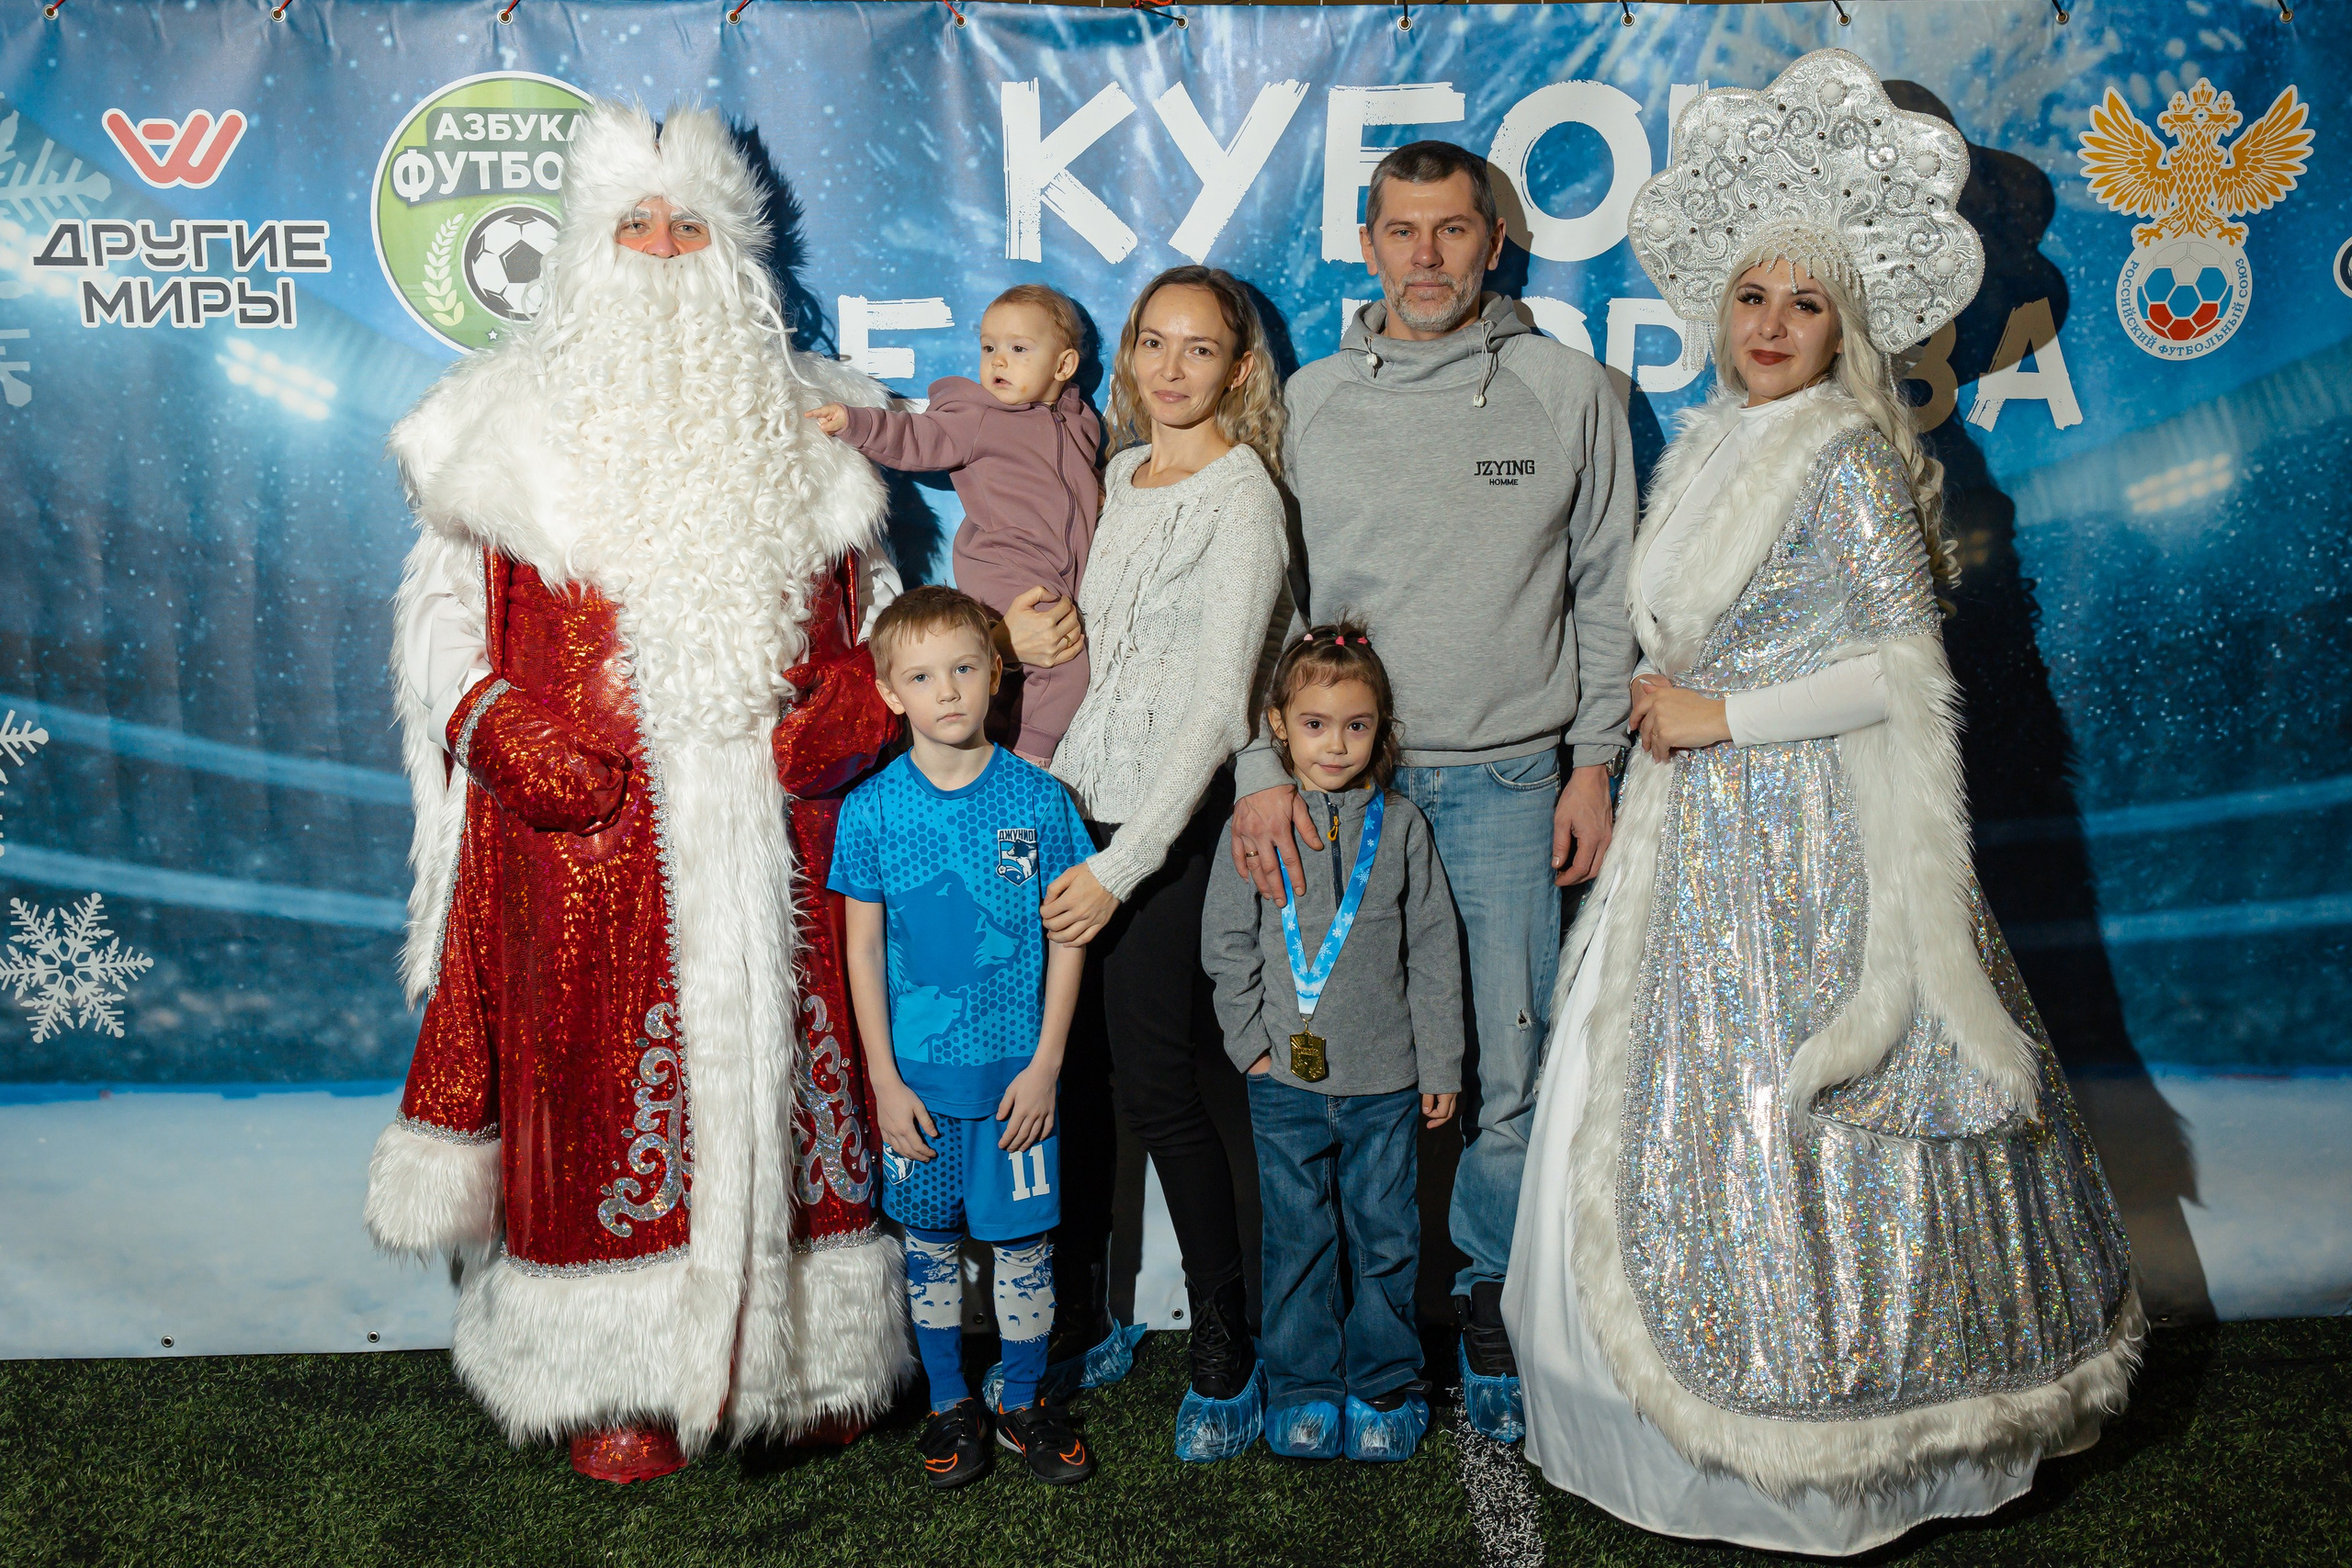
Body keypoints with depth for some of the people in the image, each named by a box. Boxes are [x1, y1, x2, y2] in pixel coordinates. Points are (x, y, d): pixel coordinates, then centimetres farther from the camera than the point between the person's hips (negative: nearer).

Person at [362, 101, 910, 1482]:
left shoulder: (804, 423, 12)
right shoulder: (518, 424, 7)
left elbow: (866, 612, 16)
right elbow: (451, 613, 8)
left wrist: (857, 710, -2)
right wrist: (501, 732, -7)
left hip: (780, 835, 2)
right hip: (592, 830, -2)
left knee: (794, 1062, 5)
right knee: (608, 1080, 0)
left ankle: (808, 1348, 21)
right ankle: (620, 1380, 14)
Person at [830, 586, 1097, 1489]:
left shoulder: (1037, 798, -5)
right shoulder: (871, 810, -4)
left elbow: (1067, 938, -1)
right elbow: (864, 949, 0)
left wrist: (1045, 1063, -5)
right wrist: (885, 1079, -3)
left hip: (1015, 1068, 0)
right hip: (917, 1074, 1)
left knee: (1022, 1243, 8)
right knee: (928, 1243, 12)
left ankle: (1024, 1404, 28)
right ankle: (951, 1406, 30)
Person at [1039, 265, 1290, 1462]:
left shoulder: (1240, 498, -10)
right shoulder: (1122, 474, 12)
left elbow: (1216, 707, -16)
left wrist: (1123, 865, -20)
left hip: (1173, 823, -6)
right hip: (1082, 802, 6)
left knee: (1156, 1083, -3)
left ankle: (1226, 1357, 12)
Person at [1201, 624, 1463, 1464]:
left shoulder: (1401, 825, 0)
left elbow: (1433, 950, 4)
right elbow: (1225, 942, 3)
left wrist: (1440, 1063, 3)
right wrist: (1251, 1039, -3)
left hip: (1385, 1080, 0)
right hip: (1285, 1079, 0)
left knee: (1385, 1238, 7)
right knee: (1297, 1239, 8)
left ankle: (1384, 1387, 24)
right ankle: (1303, 1390, 23)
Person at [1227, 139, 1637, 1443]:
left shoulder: (1568, 390, 5)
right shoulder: (1310, 402, 7)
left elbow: (1607, 593, 8)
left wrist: (1594, 765, 3)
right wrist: (1264, 769, -4)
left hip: (1507, 776, 0)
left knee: (1509, 1068, 0)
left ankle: (1485, 1287, 21)